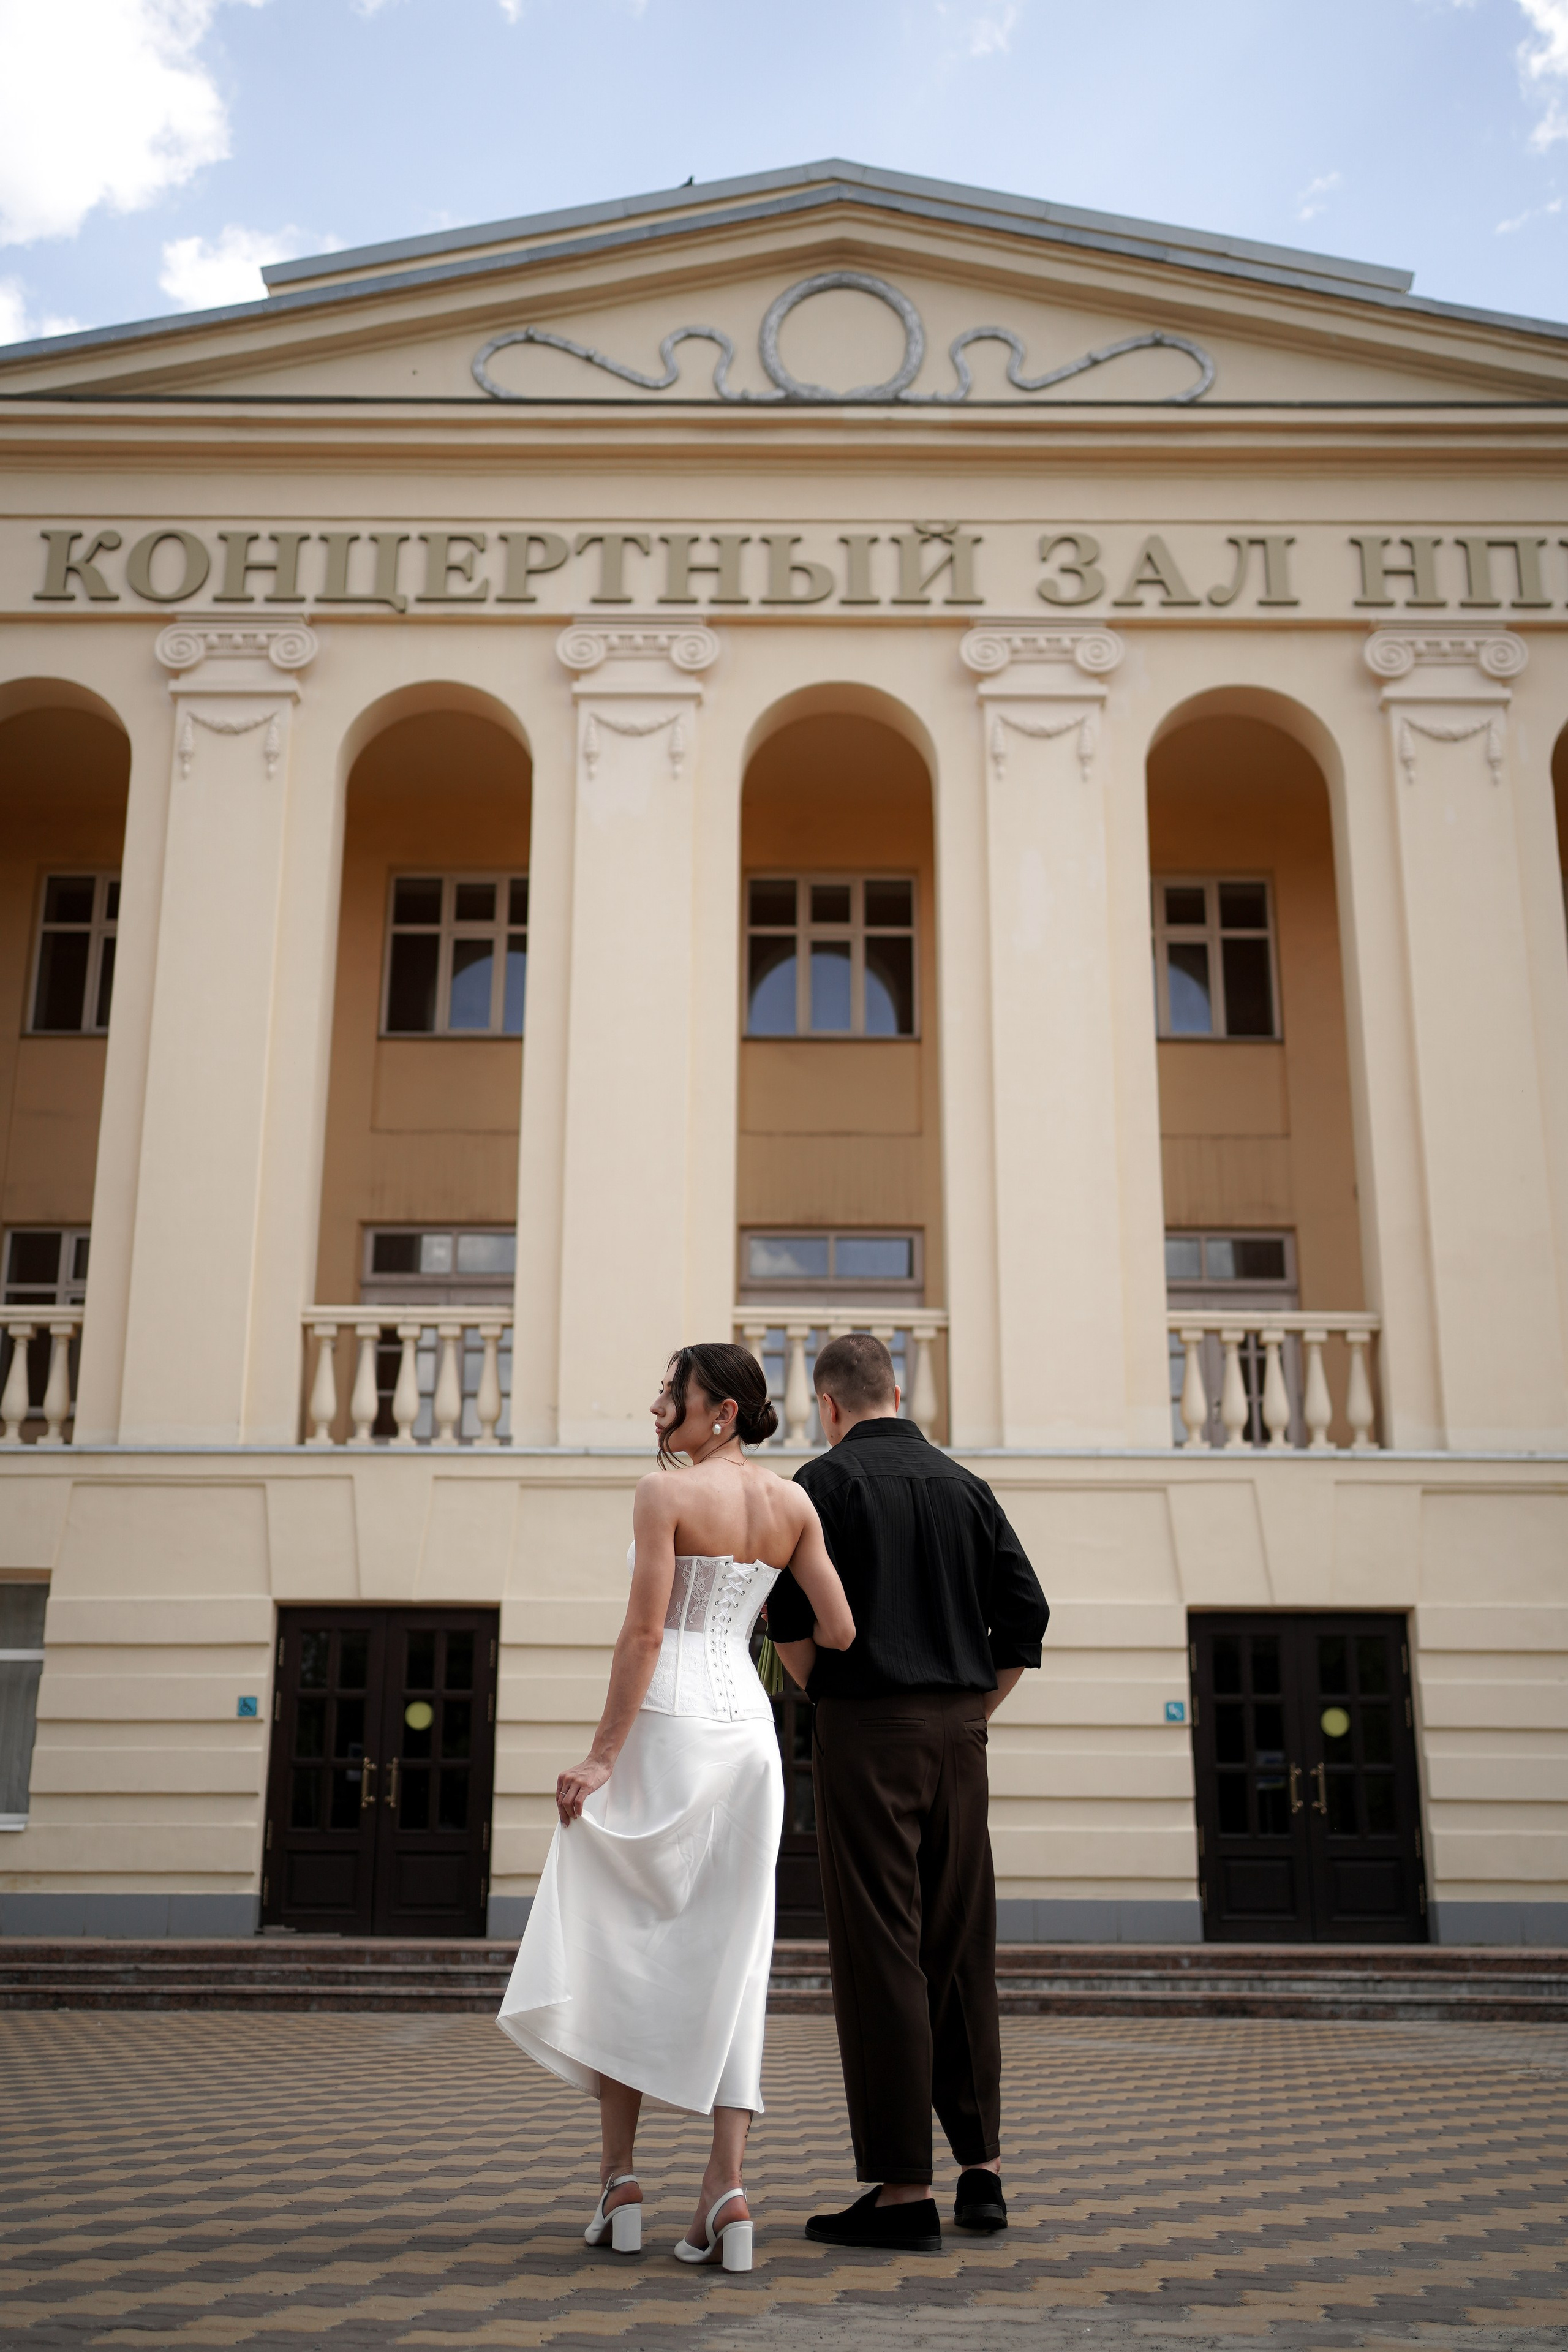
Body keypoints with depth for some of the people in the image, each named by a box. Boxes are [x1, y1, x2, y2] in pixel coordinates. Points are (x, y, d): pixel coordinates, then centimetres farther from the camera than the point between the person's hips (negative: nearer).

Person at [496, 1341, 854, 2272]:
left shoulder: (666, 1492, -9)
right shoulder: (793, 1501, 7)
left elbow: (645, 1635, -14)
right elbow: (840, 1633, 6)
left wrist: (602, 1757, -12)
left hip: (666, 1721, -5)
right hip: (746, 1723, 5)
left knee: (619, 1948, 8)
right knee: (730, 1959, 6)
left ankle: (619, 2180, 9)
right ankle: (727, 2188, 0)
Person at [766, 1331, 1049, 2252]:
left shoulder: (828, 1480, -4)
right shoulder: (965, 1485, 10)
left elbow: (792, 1618, -12)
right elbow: (1027, 1610, 7)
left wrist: (825, 1695, 4)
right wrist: (971, 1711, 12)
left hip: (867, 1728, -5)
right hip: (960, 1731, 5)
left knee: (880, 1953, -2)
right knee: (963, 1949, 12)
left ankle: (905, 2190, 1)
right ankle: (983, 2167, 17)